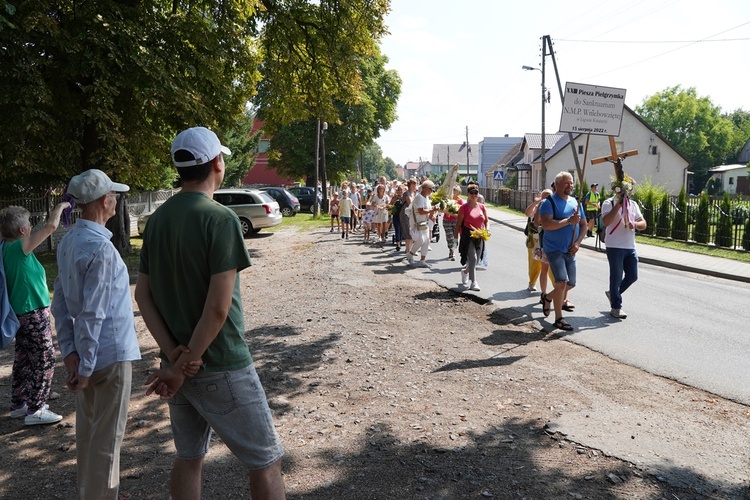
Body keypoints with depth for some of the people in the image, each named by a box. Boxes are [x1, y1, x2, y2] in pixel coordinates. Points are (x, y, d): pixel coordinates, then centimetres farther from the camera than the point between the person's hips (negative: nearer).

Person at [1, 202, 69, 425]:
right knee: (44, 361, -1)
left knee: (24, 360, 19)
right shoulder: (19, 248, -20)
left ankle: (18, 405, 30)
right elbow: (51, 226, -25)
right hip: (34, 314, -9)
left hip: (22, 313, 9)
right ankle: (35, 411, 4)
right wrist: (60, 206, -10)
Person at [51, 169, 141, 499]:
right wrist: (86, 367, -17)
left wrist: (69, 352, 6)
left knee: (88, 432, 21)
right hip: (110, 354, -9)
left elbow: (60, 304, 7)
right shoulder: (100, 248, -21)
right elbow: (92, 313, -22)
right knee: (107, 438, 4)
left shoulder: (67, 242, 6)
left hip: (85, 352, 9)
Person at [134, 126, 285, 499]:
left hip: (176, 361, 8)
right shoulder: (220, 219, -18)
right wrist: (185, 366, -13)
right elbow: (218, 308, -23)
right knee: (266, 461, 6)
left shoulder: (158, 219, 4)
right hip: (220, 365, -7)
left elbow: (142, 294, 4)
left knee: (189, 457, 20)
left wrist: (174, 355, -4)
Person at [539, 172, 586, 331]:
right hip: (554, 248, -7)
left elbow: (584, 225, 14)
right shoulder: (549, 202, -10)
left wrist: (577, 243, -1)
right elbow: (546, 224, -23)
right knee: (562, 281, -15)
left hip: (570, 250, 7)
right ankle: (559, 318, -4)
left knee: (570, 284, 12)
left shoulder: (575, 202, 11)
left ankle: (548, 297, 38)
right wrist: (569, 221, -24)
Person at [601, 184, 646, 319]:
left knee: (632, 276, 10)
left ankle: (613, 293, 33)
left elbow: (643, 224, 9)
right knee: (616, 277, 1)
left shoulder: (633, 204, 12)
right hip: (615, 247, -6)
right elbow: (606, 221, -22)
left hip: (630, 247, 6)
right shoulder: (609, 203, -6)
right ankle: (616, 307, 14)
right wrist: (618, 204, -22)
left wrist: (634, 224, -14)